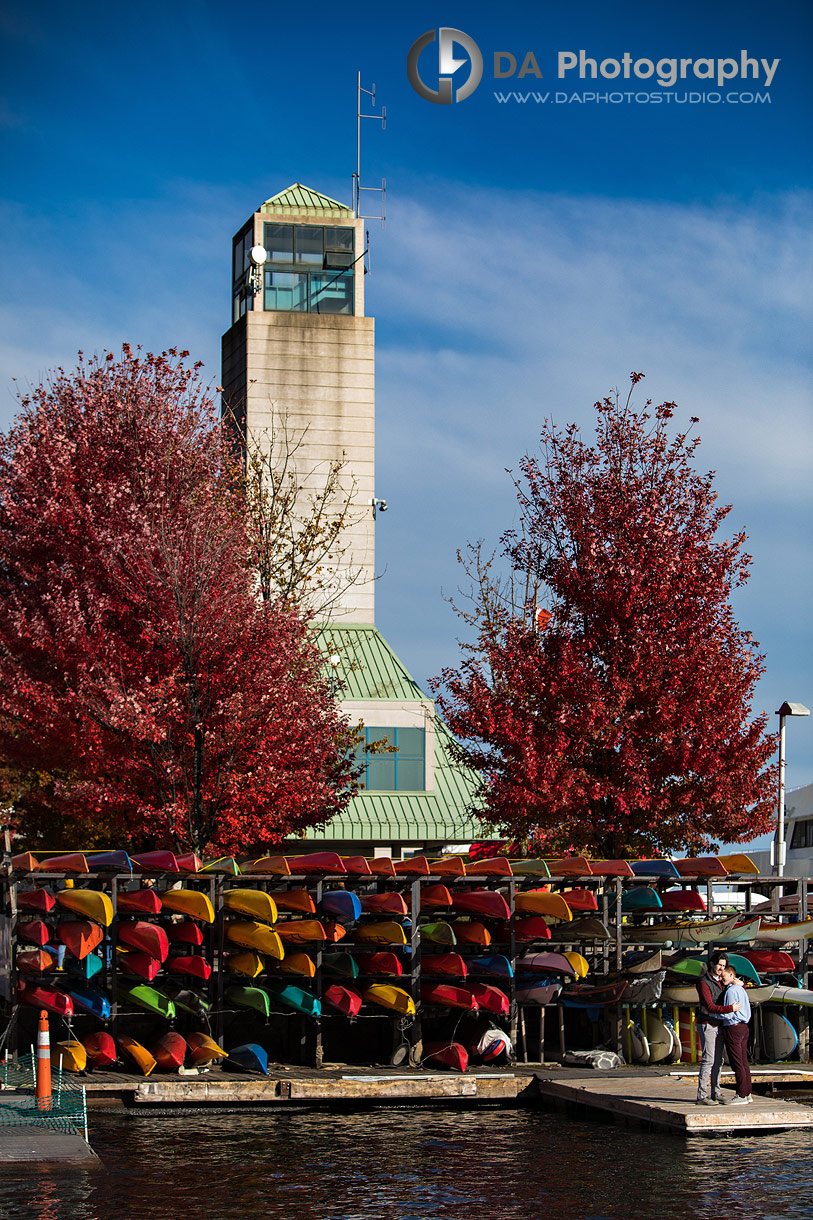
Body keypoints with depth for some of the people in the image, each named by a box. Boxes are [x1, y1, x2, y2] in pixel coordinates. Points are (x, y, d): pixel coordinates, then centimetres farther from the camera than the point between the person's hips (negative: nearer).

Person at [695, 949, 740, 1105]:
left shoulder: (720, 981, 12)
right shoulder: (704, 982, -12)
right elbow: (710, 1007, -20)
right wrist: (731, 1008, -23)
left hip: (718, 1026, 8)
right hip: (707, 1025, -8)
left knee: (718, 1061, 9)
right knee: (708, 1060, -11)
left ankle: (715, 1093, 14)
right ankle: (702, 1096, -10)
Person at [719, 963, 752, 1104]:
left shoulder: (731, 990, -14)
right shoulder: (741, 989, 15)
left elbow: (728, 1014, -18)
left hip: (733, 1028, -10)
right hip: (744, 1026, 10)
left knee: (737, 1063, -7)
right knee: (744, 1062, 11)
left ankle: (741, 1095, -7)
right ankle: (747, 1093, 14)